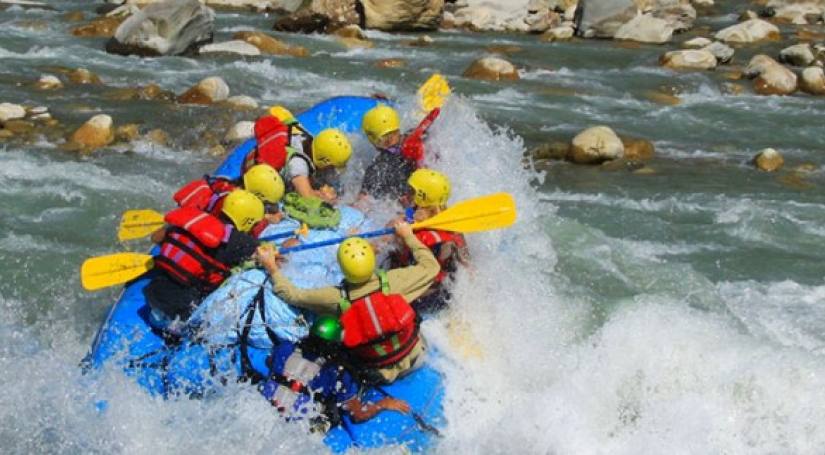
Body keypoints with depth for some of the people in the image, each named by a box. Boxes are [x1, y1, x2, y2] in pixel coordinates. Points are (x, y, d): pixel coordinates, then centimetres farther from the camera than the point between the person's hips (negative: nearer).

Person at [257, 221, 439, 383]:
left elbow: (292, 294, -10)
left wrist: (272, 268, 4)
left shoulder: (337, 297, -24)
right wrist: (408, 236, 1)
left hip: (379, 374, 0)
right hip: (414, 359, 0)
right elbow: (431, 267, -11)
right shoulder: (391, 281, -27)